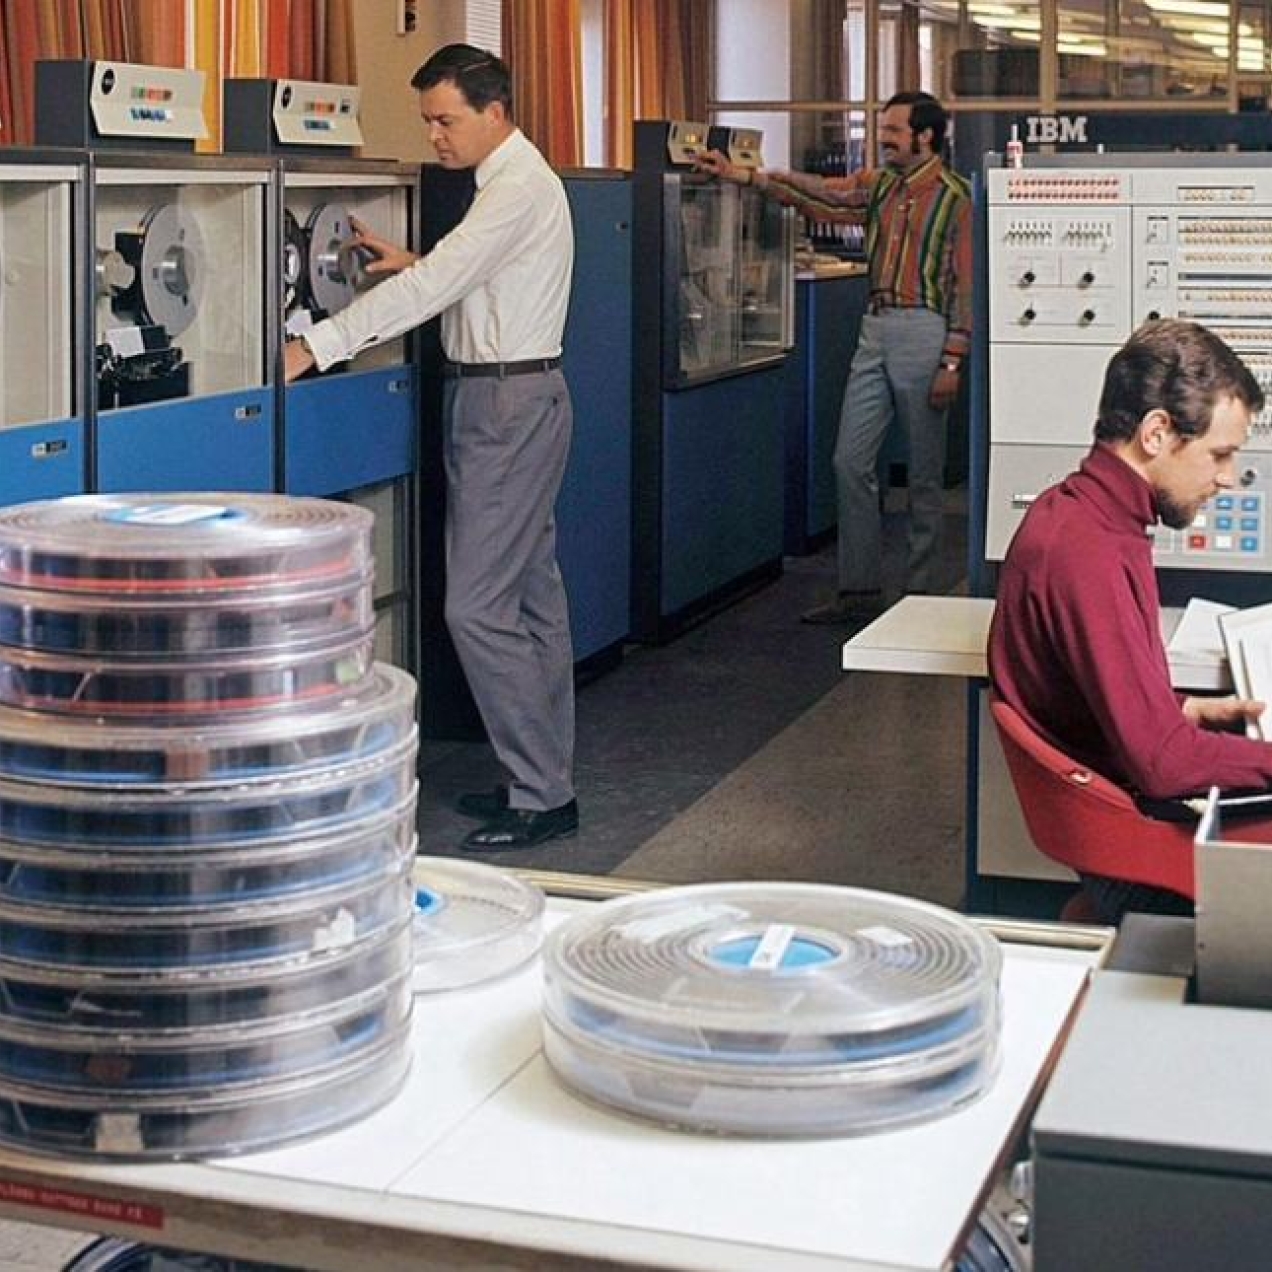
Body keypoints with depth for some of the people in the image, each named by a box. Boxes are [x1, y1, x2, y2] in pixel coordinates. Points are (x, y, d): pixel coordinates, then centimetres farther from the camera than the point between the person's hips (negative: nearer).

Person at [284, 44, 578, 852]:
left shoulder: (520, 188, -17)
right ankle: (545, 779, 20)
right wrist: (417, 266, 2)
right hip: (509, 398, 11)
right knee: (533, 598, 13)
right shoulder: (513, 181, 15)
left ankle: (542, 798, -4)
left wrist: (316, 348, -27)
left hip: (509, 404, -11)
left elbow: (433, 286, -25)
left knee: (478, 607, -10)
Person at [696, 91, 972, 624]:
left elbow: (963, 284, -9)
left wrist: (952, 361, -14)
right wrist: (741, 175, -4)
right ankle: (860, 590, 12)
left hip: (924, 330, -6)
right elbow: (816, 195, 5)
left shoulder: (953, 195, -6)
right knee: (851, 462, 4)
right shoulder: (877, 185, 13)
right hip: (876, 327, 7)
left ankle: (921, 593, 12)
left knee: (924, 473, 3)